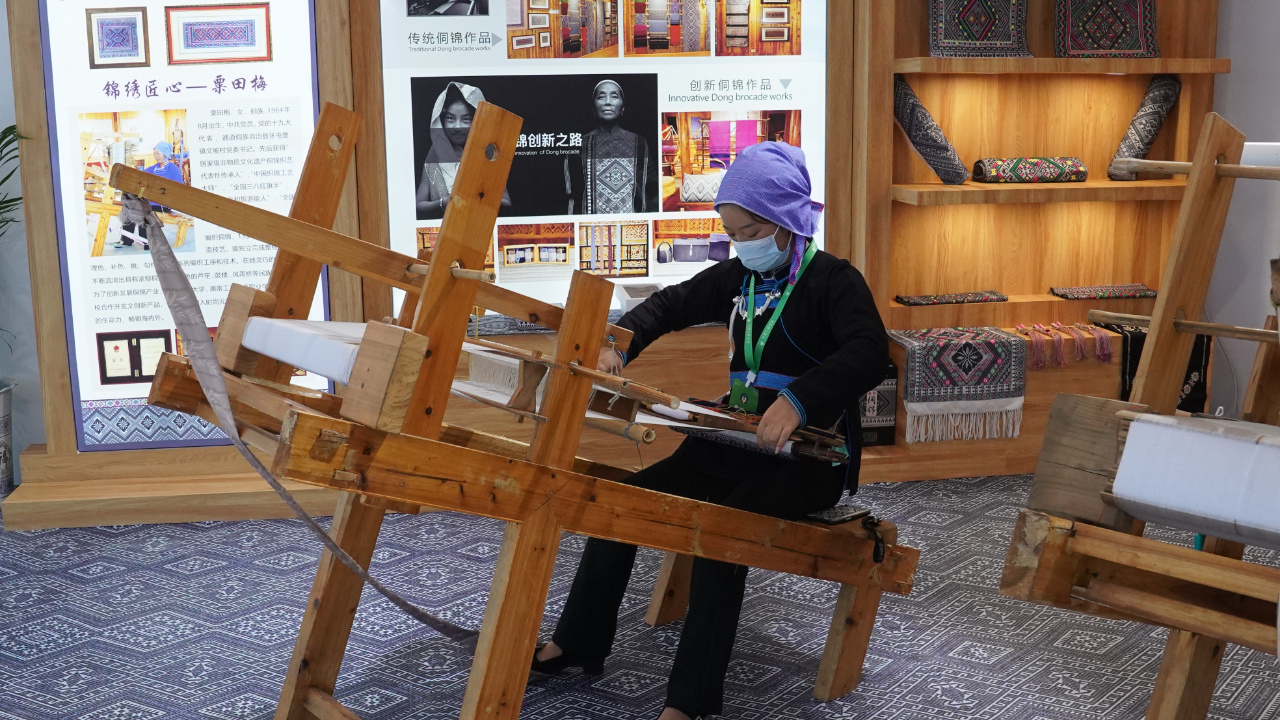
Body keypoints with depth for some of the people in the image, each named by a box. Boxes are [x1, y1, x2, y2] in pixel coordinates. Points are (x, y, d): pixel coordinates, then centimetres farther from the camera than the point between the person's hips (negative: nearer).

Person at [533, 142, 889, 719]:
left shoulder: (833, 280, -10)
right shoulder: (739, 276, 11)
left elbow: (869, 354, -27)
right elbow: (672, 304, 20)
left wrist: (798, 399, -43)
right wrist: (620, 344, 0)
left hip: (810, 456, -7)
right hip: (740, 443, 7)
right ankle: (578, 643, 10)